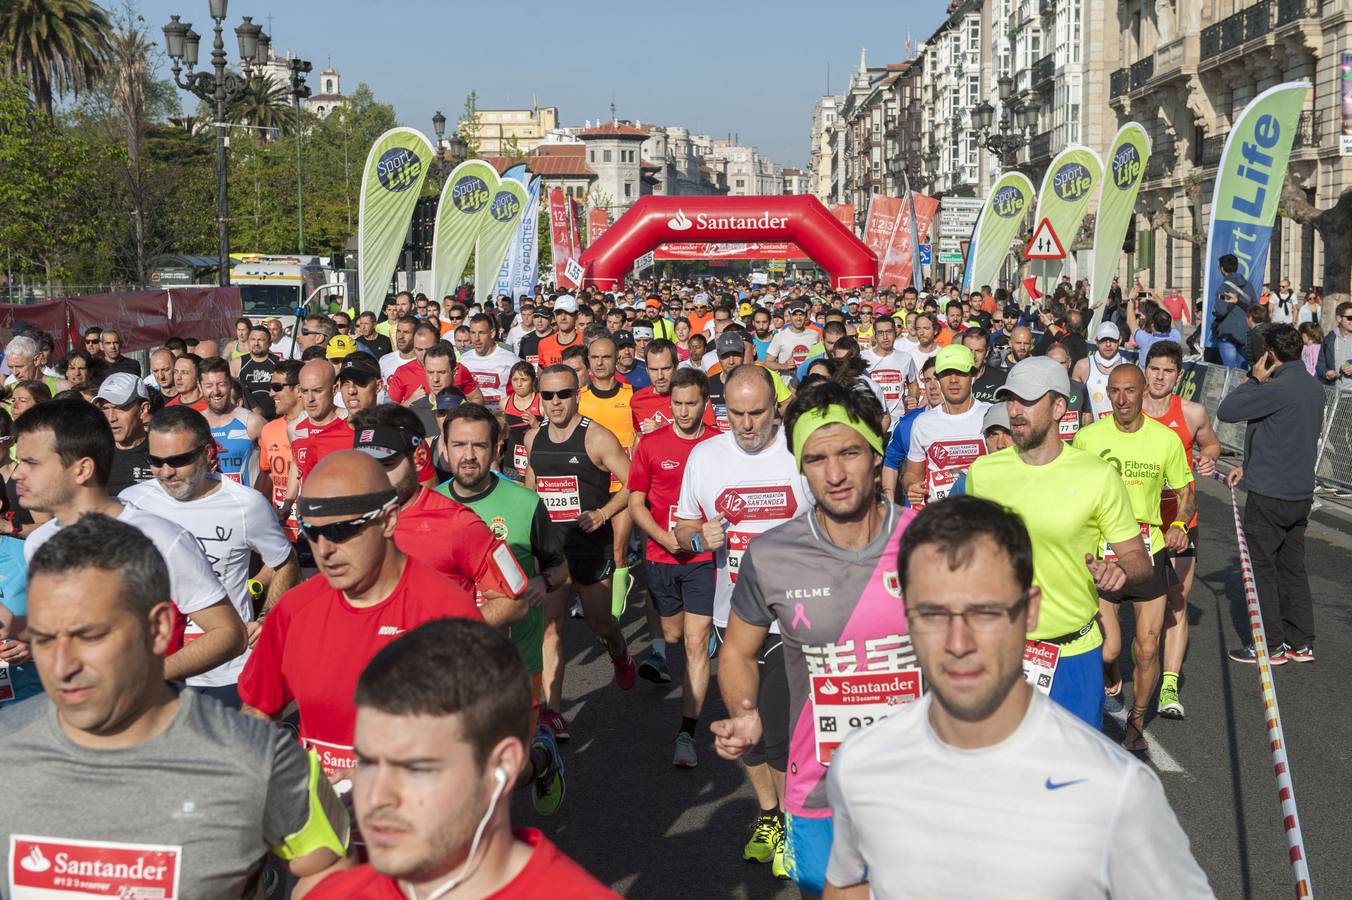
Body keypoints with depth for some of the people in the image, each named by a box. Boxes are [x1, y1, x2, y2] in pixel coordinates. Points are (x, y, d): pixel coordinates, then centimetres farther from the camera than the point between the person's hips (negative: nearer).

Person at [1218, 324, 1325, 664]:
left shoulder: (1277, 389, -21)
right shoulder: (1314, 388, 8)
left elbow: (1225, 410, -18)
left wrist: (1255, 379, -6)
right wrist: (1249, 466, 20)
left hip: (1269, 494, -8)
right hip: (1301, 492, 8)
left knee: (1261, 567, 3)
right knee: (1293, 566, 15)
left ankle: (1271, 645, 8)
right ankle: (1301, 642, 20)